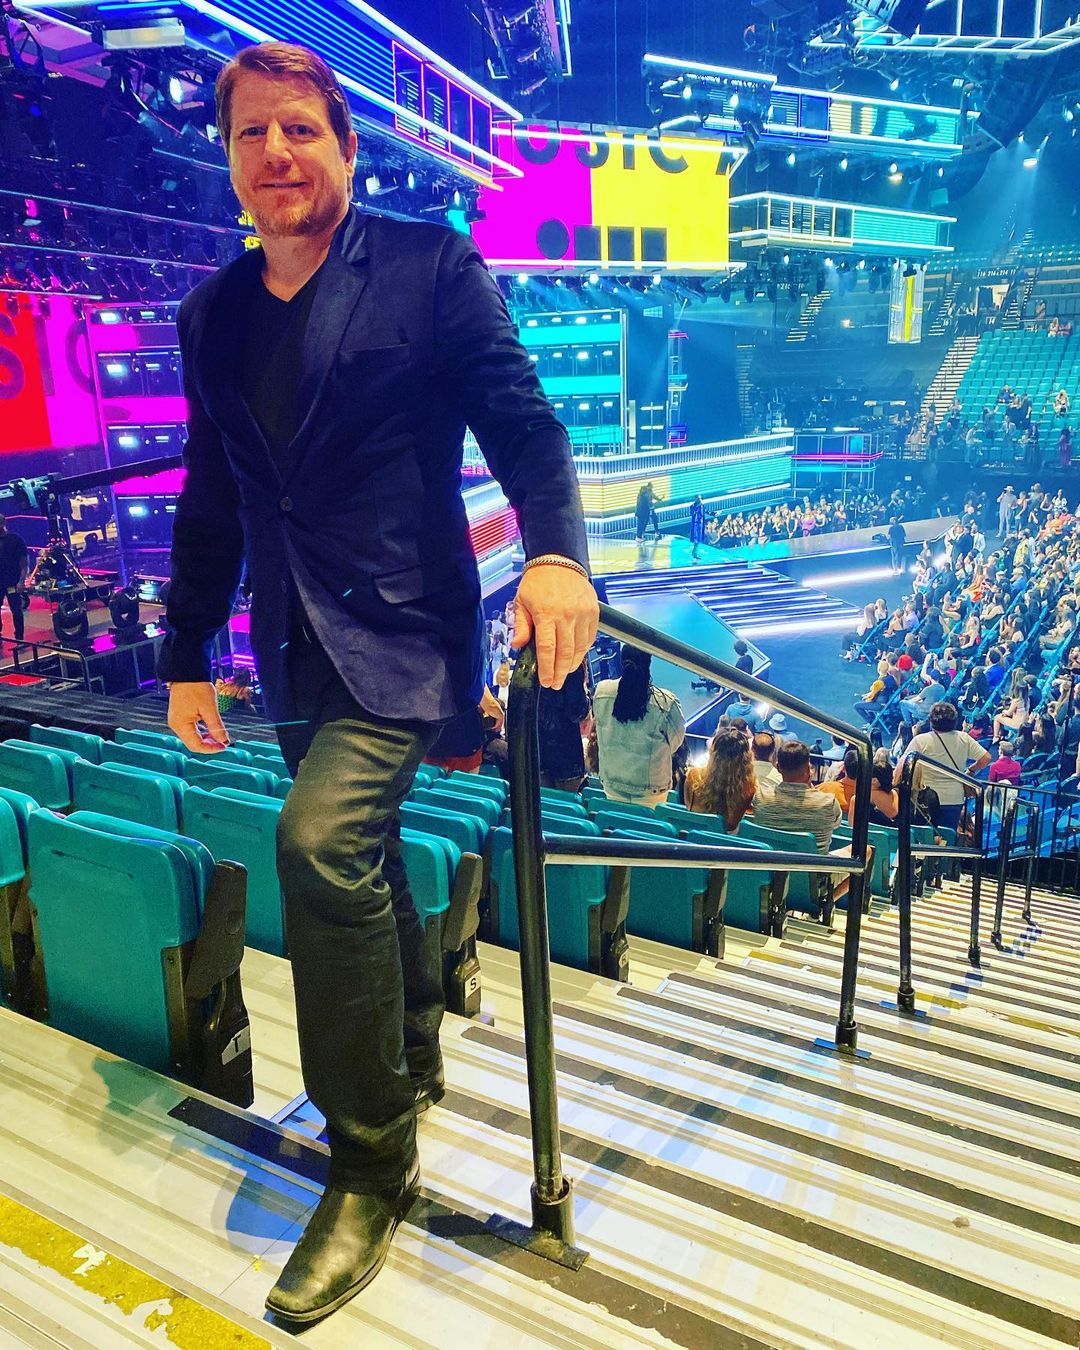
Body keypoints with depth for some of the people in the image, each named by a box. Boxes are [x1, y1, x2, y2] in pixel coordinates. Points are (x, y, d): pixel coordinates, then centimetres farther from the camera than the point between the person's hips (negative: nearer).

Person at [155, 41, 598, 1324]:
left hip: (403, 631, -6)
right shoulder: (212, 313, 12)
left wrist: (555, 551, -27)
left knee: (321, 839, -25)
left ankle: (371, 1164, -4)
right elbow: (211, 503, 16)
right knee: (358, 862, 17)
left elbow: (522, 421, -8)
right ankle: (412, 1059, 45)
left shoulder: (430, 266, -2)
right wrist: (185, 657, 16)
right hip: (294, 645, 6)